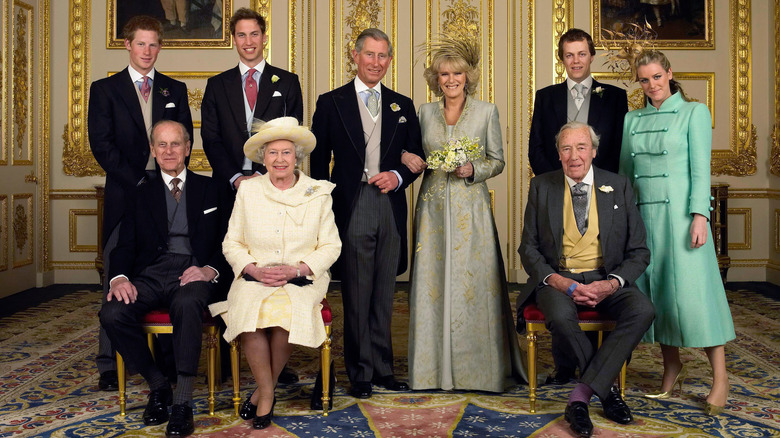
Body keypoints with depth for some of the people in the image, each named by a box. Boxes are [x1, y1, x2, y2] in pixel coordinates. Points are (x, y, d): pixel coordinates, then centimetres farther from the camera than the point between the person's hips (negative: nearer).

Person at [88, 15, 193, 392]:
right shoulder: (104, 89, 9)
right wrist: (136, 181, -10)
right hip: (125, 193, -1)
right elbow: (101, 144, -1)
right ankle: (110, 364, 6)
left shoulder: (175, 89, 15)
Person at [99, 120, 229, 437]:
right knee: (112, 314, -26)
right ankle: (157, 385, -3)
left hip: (193, 273, -3)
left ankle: (183, 404, -29)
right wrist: (119, 277, -10)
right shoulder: (141, 194, 20)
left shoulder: (210, 189, 15)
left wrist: (211, 269, -12)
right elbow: (126, 245, 12)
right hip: (151, 274, 3)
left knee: (187, 303, -38)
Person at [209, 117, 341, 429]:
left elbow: (330, 246, 2)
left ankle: (264, 390, -8)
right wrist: (254, 269, -11)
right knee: (250, 311, -31)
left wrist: (296, 269, -13)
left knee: (287, 311, -32)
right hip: (254, 278, 1)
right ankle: (267, 392, -11)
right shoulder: (248, 191, 8)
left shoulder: (318, 193, 4)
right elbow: (232, 243, 8)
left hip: (303, 279, -1)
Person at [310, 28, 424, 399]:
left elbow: (417, 156, 15)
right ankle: (361, 373, 14)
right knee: (356, 296, 2)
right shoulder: (331, 103, 5)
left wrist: (398, 176, -6)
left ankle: (383, 369, 22)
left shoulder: (402, 105, 13)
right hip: (351, 209, -3)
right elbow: (319, 160, 4)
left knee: (384, 295, 11)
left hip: (391, 208, 3)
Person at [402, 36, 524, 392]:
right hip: (434, 208, 2)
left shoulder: (486, 111, 3)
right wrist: (408, 159, -7)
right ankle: (435, 367, 13)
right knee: (432, 283, 2)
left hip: (471, 208, -2)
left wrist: (472, 170, -13)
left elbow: (497, 161, 5)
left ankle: (476, 367, 11)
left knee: (473, 283, -2)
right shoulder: (425, 112, 9)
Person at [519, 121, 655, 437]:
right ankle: (606, 388, -10)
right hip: (558, 278, -1)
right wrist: (558, 282, -15)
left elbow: (639, 251, 5)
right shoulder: (541, 187, 5)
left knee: (642, 311, -29)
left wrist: (612, 284, -15)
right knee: (560, 317, -35)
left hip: (605, 278, 2)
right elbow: (528, 248, 3)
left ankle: (581, 396, -24)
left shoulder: (619, 187, 6)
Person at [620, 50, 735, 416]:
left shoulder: (694, 112, 1)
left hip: (679, 211, -4)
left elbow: (700, 169, -6)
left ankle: (720, 377, 3)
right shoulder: (631, 120, 14)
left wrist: (699, 216, -15)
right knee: (653, 288, 5)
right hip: (642, 213, 5)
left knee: (692, 288, -7)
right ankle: (672, 368, 17)